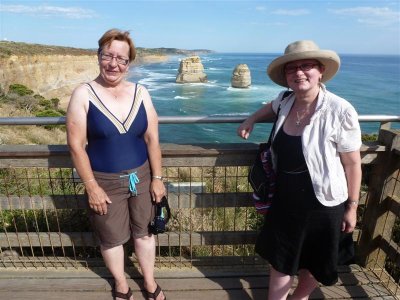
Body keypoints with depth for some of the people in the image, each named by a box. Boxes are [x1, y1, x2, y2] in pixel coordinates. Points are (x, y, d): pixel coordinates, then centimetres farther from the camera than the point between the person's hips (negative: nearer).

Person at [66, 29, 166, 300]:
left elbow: (152, 139, -2)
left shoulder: (140, 92, -3)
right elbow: (76, 145, -10)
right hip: (105, 182, -1)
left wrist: (157, 178, -2)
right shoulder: (83, 94, -10)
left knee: (144, 232, 17)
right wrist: (92, 186, -11)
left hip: (141, 177, 2)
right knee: (112, 238, 17)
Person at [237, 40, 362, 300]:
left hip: (323, 204, -4)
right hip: (285, 201, 4)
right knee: (280, 259, 19)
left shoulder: (340, 111, -21)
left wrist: (352, 206, -7)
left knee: (314, 263, 21)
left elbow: (352, 163, -13)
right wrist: (251, 120, 5)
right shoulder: (285, 102, -5)